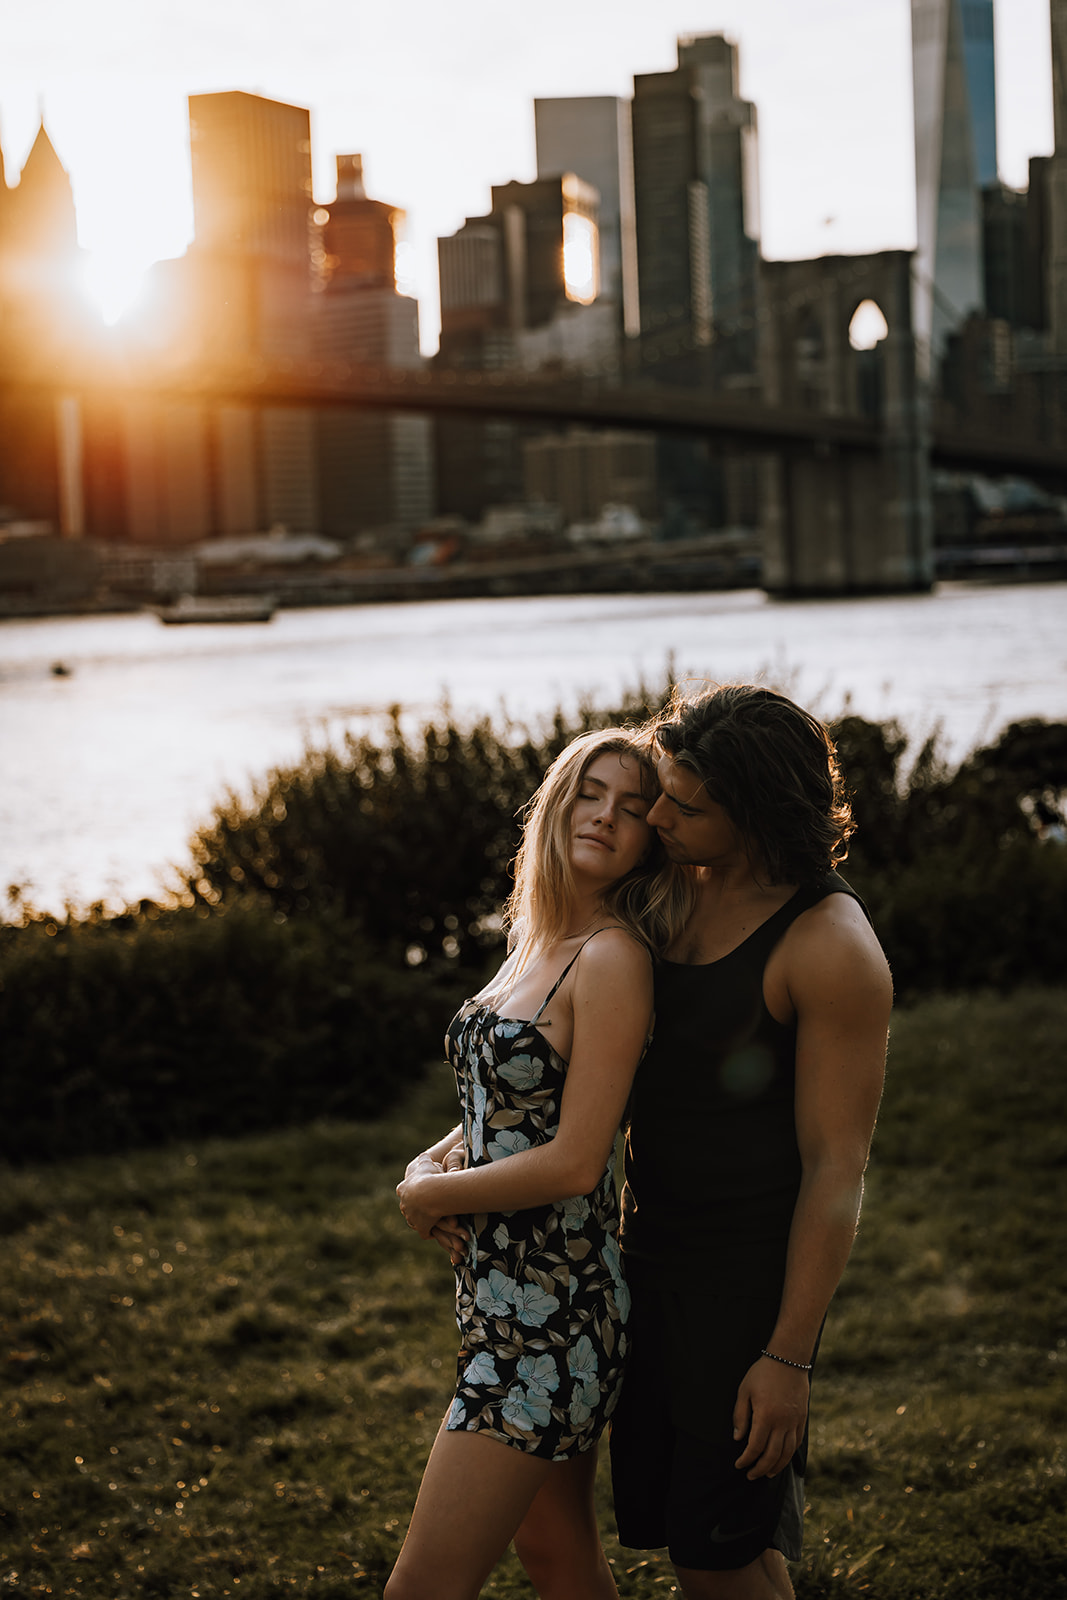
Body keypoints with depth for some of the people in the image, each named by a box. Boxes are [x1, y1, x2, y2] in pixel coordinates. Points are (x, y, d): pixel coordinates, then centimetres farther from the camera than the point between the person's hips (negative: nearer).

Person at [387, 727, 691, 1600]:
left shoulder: (612, 959, -17)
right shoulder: (539, 944, 10)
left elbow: (574, 1162, -20)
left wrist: (429, 1195, -7)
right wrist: (435, 1162, 0)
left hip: (552, 1309, -9)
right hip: (506, 1293, 9)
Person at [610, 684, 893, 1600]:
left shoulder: (831, 949, -18)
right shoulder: (678, 892, 5)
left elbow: (836, 1168, -18)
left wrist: (788, 1358, -18)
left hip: (752, 1274, -8)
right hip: (654, 1252, 8)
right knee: (672, 1526, 15)